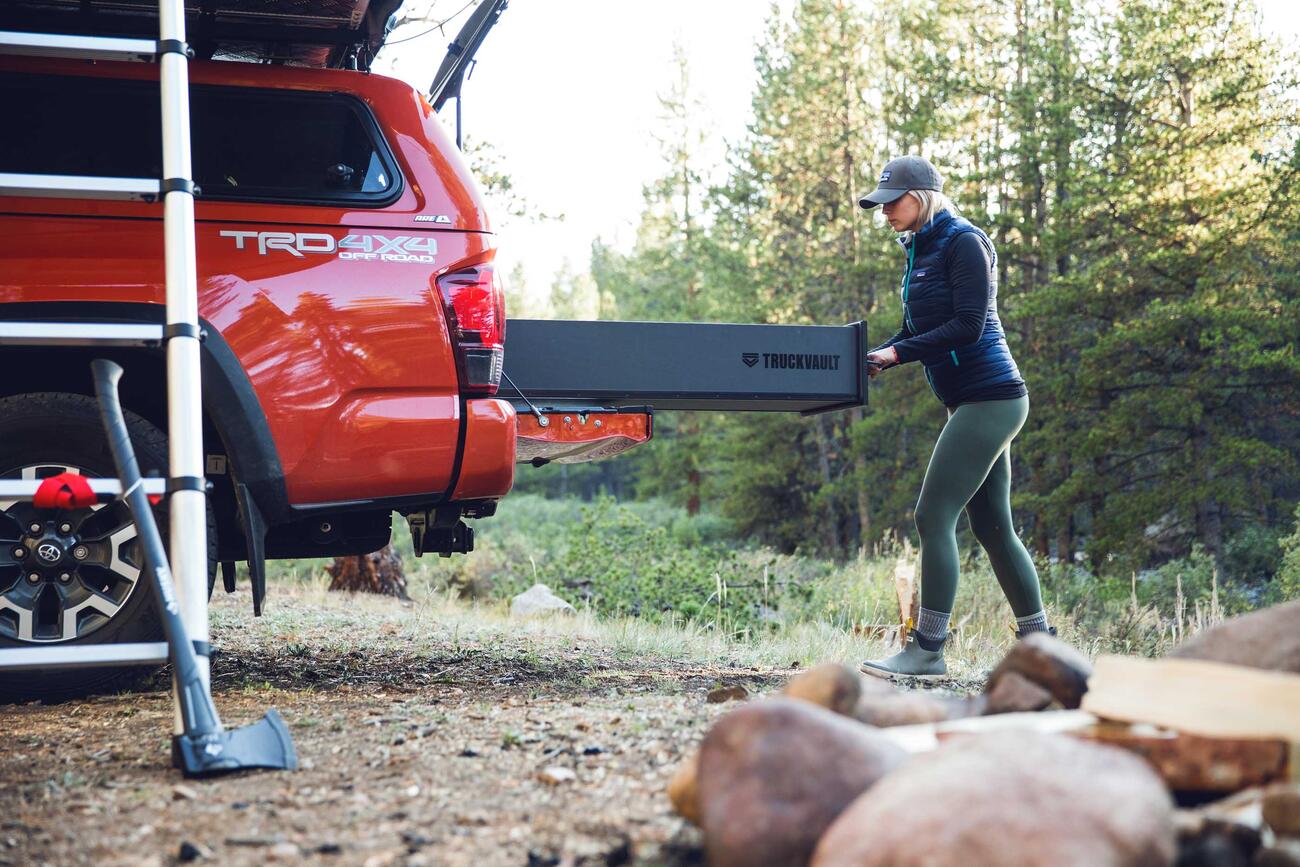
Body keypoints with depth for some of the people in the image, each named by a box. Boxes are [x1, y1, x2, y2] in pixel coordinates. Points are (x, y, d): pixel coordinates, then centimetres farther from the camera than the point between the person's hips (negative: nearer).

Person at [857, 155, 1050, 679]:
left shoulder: (963, 243, -11)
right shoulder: (920, 251, 16)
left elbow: (967, 327, -19)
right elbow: (915, 331, 18)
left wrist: (897, 354, -20)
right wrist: (879, 355, 0)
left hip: (989, 398, -10)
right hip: (976, 404, 10)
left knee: (933, 517, -11)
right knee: (993, 528, 11)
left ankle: (927, 651, -6)